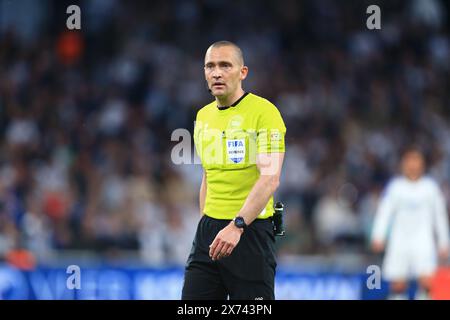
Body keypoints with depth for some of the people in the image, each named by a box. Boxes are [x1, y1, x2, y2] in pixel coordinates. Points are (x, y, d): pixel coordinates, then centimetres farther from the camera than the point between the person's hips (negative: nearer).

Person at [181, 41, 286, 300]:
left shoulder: (264, 111, -9)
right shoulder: (203, 116, 14)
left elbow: (270, 178, -19)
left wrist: (237, 226, -27)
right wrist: (207, 227, 18)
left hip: (251, 230, -6)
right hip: (209, 230, 6)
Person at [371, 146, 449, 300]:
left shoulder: (430, 186, 6)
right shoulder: (395, 186, 4)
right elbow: (384, 211, -2)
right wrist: (378, 237, -15)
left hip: (423, 240, 0)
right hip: (399, 240, 0)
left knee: (426, 281, -18)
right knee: (398, 285, -3)